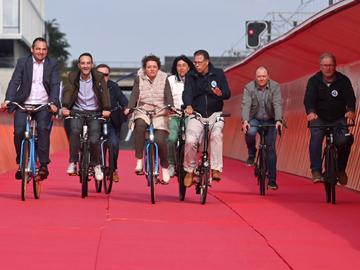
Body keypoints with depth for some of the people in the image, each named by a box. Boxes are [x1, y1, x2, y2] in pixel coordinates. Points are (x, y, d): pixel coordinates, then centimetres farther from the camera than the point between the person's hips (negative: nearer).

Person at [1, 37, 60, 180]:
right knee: (18, 132, -14)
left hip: (44, 105, -1)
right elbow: (14, 82, -4)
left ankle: (43, 164, -15)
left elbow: (55, 85, -5)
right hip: (24, 104, 1)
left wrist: (53, 103, -21)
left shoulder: (52, 64, 3)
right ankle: (21, 163, 6)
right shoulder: (22, 62, 3)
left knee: (43, 129, -22)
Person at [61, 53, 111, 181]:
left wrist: (106, 109, -29)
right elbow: (67, 91, -14)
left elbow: (104, 93, -13)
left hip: (94, 112, 0)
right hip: (77, 111, 0)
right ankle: (72, 163, -20)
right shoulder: (73, 77, -1)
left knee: (94, 140, -15)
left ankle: (96, 165, 11)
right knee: (75, 130, -29)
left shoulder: (99, 77, -3)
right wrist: (65, 107, -32)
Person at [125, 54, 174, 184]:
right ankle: (139, 161, -31)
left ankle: (165, 167, 7)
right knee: (139, 125, -35)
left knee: (160, 140, -19)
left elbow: (168, 96, -3)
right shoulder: (139, 79, 7)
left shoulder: (164, 79, 7)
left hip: (160, 113, 0)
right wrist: (129, 108, -20)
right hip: (143, 111, 0)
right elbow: (134, 94, -2)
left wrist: (170, 108, -23)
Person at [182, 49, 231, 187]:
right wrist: (188, 106, -32)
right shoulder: (191, 76, 3)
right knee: (190, 141, -19)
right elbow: (187, 92, -11)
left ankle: (216, 169, -27)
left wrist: (220, 93, -27)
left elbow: (228, 93, -2)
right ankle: (189, 170, 4)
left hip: (215, 113, -1)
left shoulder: (218, 74, 2)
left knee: (216, 135, -30)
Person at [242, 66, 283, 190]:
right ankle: (251, 154, -3)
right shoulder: (249, 88, -8)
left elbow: (277, 104, -18)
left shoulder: (275, 87, -8)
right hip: (254, 119, 0)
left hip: (270, 121, 0)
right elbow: (246, 105, -19)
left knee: (271, 149, -4)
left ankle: (272, 180, 3)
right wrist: (245, 121, -35)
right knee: (250, 132, -34)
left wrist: (278, 120, -33)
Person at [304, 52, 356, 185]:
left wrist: (350, 111, -36)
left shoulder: (343, 80, -1)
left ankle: (341, 169, 2)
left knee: (344, 140, -23)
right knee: (316, 136, -29)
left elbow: (350, 97, -14)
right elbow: (309, 98, -16)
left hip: (338, 119, 1)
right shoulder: (314, 81, -2)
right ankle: (316, 171, -30)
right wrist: (311, 112, -39)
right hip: (319, 118, -1)